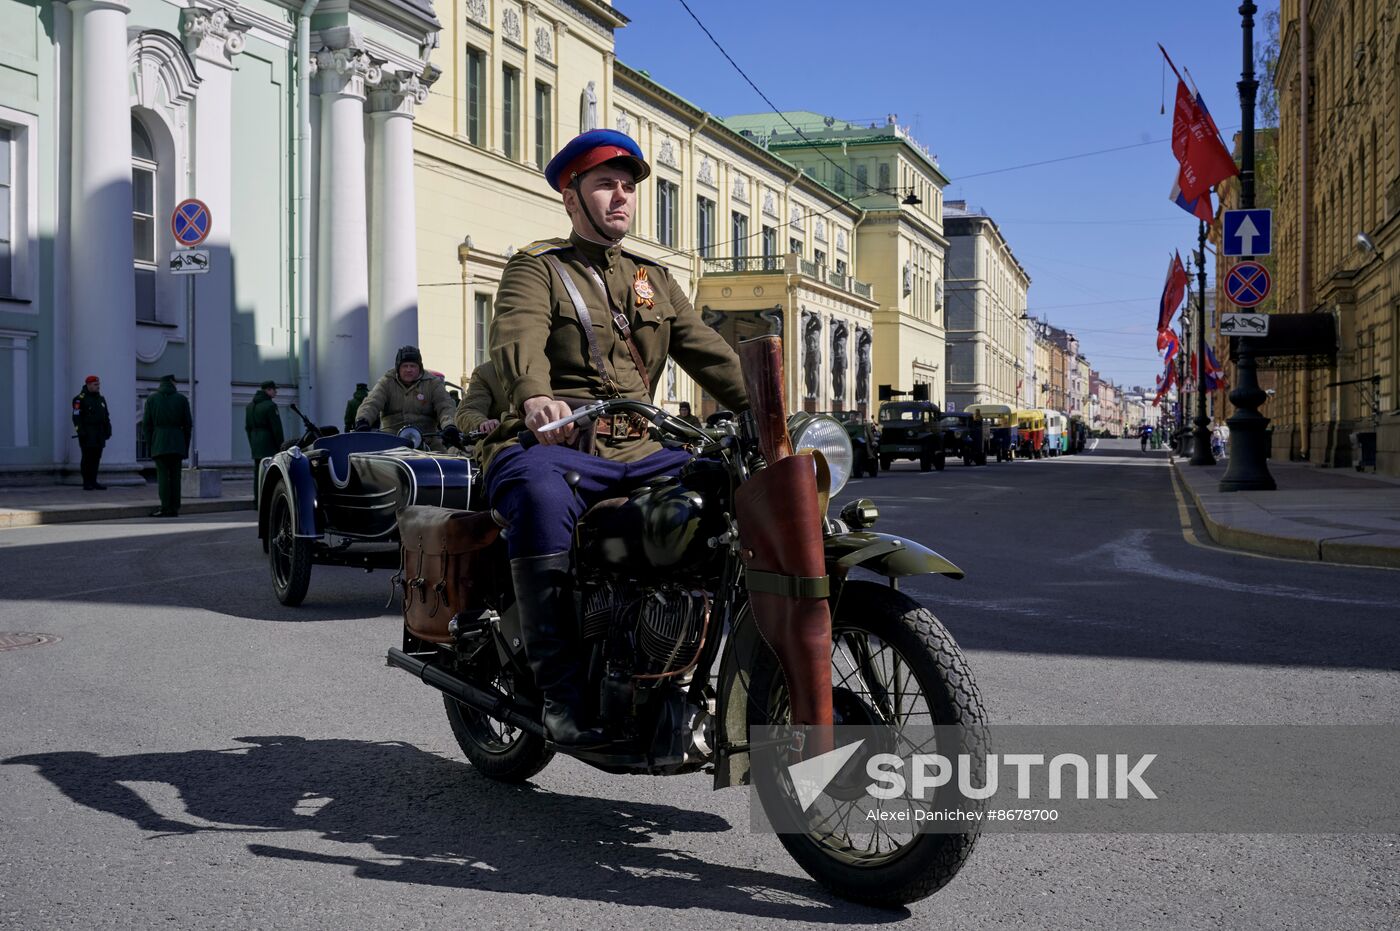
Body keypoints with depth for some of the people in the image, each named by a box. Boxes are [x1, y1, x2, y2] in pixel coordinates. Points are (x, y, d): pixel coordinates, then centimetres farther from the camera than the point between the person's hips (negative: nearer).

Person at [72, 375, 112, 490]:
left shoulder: (101, 399, 18)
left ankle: (93, 482, 12)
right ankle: (86, 483, -1)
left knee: (96, 458, 6)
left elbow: (106, 416, 21)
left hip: (99, 435, 7)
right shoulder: (80, 399, -4)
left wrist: (108, 430, 13)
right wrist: (81, 432, -17)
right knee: (87, 458, -5)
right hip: (88, 434, -7)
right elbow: (76, 417, -10)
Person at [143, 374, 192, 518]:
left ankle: (165, 507, -9)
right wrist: (186, 446, 11)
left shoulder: (151, 398, 5)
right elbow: (188, 424, 4)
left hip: (159, 442, -1)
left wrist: (149, 445, 7)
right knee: (175, 475, 3)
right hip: (177, 442, 1)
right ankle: (174, 508, 2)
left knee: (162, 474, -3)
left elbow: (146, 423, 2)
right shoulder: (181, 399, 5)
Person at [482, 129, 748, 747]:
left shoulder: (654, 280, 25)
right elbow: (517, 338, -15)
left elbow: (708, 352, 13)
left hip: (637, 452, 6)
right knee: (541, 494, -38)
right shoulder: (536, 269, 7)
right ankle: (562, 690, -34)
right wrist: (534, 398, -38)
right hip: (553, 445, -5)